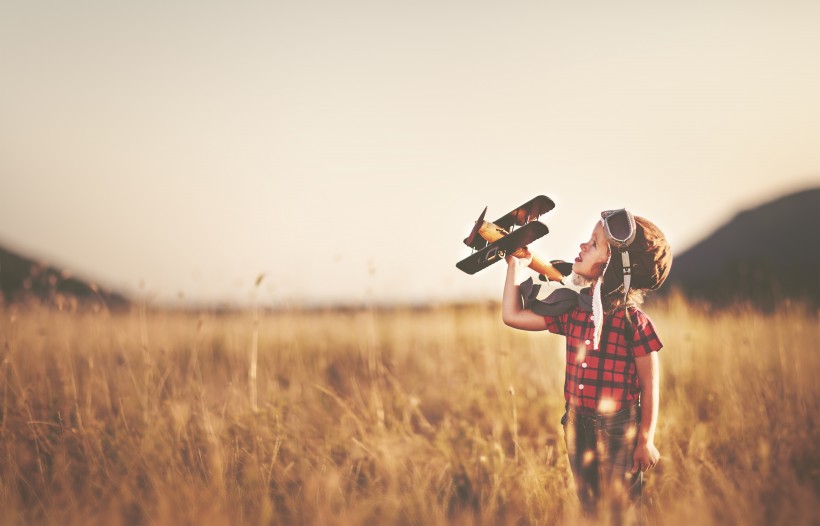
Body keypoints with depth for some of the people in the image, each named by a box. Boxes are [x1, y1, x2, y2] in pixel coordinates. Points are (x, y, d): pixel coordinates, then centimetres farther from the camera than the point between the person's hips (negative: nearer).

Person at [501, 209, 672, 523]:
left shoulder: (633, 321, -15)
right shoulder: (572, 311, 1)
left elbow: (650, 385, -10)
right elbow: (513, 315, 9)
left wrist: (646, 440, -8)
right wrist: (515, 266, 8)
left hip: (618, 430, -6)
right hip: (577, 427, 6)